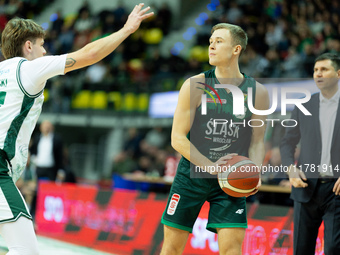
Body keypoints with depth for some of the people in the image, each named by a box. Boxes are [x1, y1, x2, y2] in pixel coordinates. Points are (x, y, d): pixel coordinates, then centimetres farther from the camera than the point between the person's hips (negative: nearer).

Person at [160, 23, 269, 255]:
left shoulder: (257, 92, 0)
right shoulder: (195, 86, -7)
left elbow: (257, 141, 7)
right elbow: (178, 138, -9)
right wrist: (211, 167, -19)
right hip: (192, 175, -1)